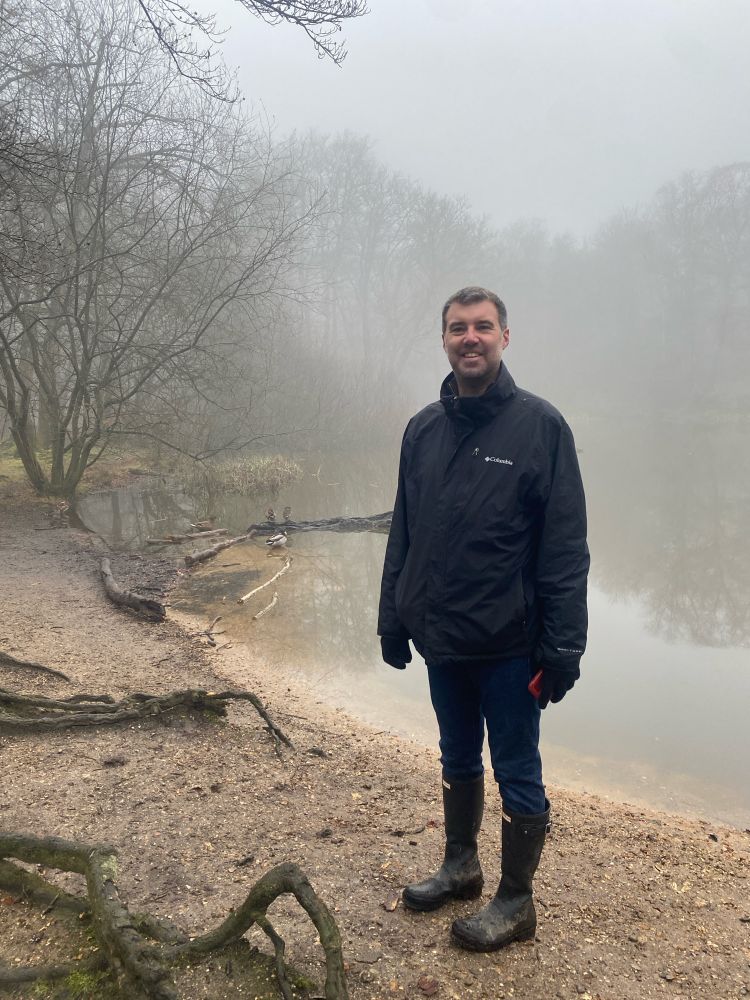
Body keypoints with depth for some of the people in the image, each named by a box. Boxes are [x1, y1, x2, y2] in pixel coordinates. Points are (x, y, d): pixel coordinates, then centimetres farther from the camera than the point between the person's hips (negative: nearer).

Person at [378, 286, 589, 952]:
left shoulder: (540, 425, -10)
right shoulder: (423, 430, 5)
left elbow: (566, 548, -12)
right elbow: (403, 534, 9)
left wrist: (563, 646, -15)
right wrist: (393, 619, 7)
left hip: (509, 645, -5)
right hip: (441, 641, 5)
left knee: (517, 775, 11)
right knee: (458, 761, 22)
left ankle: (516, 903, 29)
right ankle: (460, 867, 42)